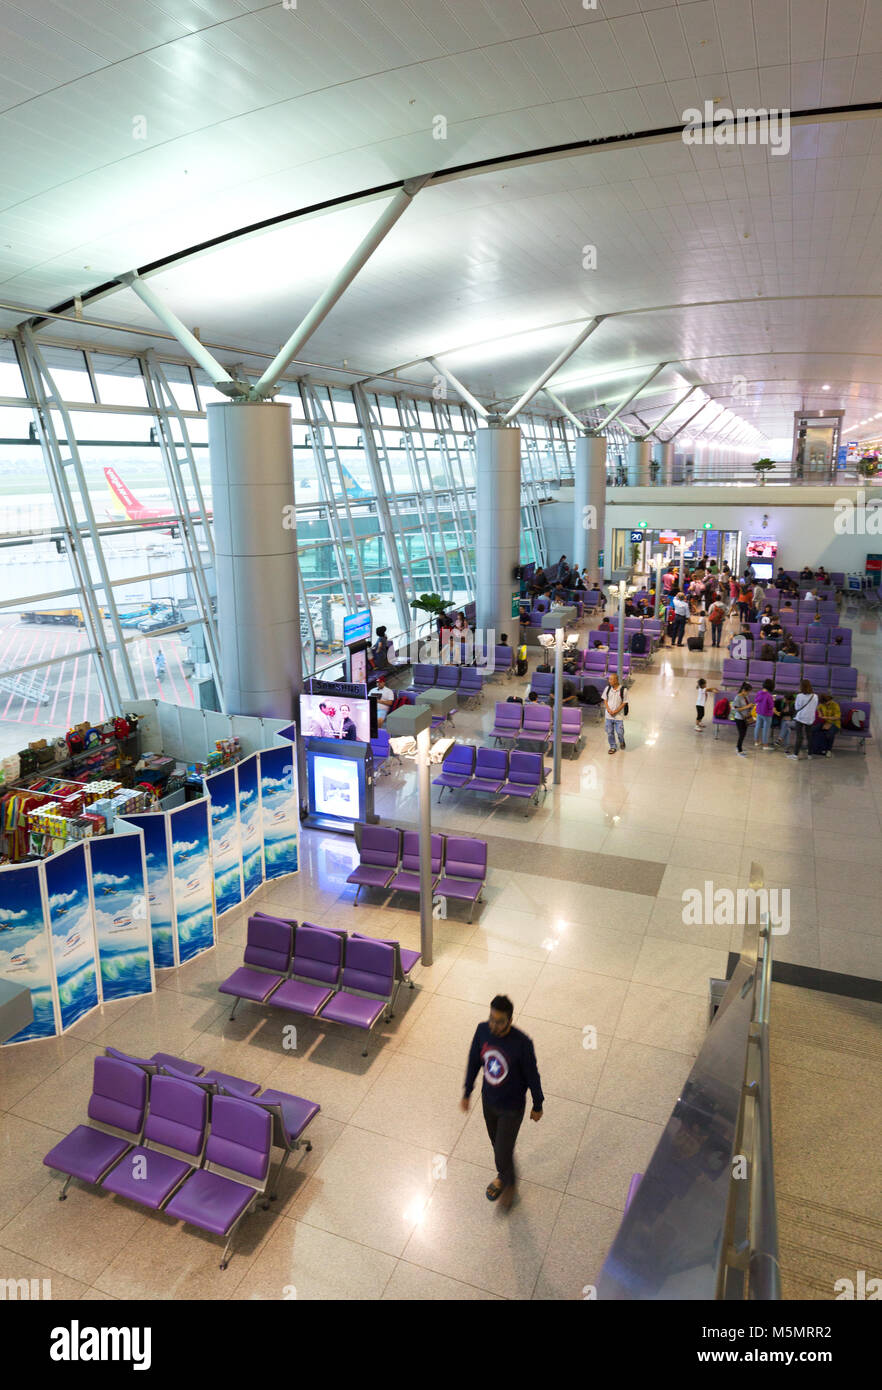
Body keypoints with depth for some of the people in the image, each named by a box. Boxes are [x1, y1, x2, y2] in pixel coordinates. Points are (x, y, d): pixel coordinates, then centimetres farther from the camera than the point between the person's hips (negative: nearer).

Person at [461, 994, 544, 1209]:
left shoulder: (522, 1044, -32)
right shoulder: (483, 1030, -19)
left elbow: (532, 1076, -17)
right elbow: (474, 1062, -2)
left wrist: (537, 1106, -3)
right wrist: (467, 1092, 8)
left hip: (512, 1108, -5)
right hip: (488, 1100, 5)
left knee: (502, 1154, 6)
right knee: (497, 1143, 26)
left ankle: (510, 1184, 39)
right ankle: (503, 1175, 56)